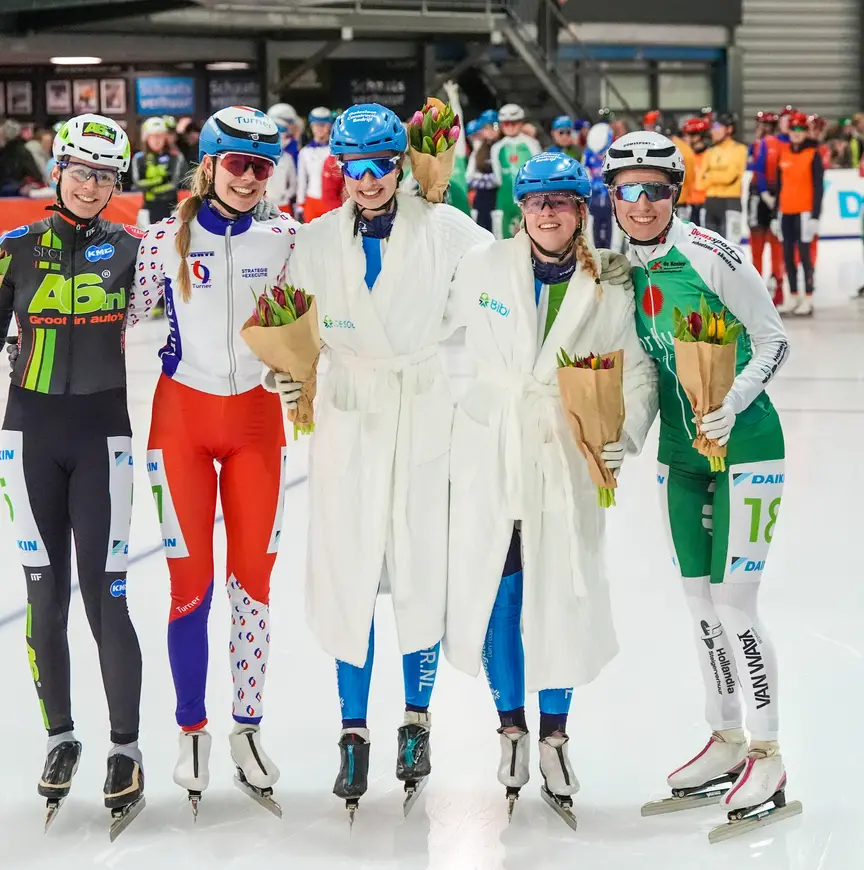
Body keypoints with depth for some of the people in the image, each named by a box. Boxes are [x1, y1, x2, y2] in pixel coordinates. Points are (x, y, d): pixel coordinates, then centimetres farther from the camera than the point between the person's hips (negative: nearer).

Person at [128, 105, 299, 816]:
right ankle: (192, 731, 15)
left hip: (256, 416, 1)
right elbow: (125, 321, 1)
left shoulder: (284, 238, 0)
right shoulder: (168, 238, -3)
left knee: (254, 577, 4)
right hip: (183, 415, -1)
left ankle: (248, 729, 17)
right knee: (191, 579, 1)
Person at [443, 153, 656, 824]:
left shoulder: (608, 287, -1)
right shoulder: (482, 267, -1)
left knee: (562, 598, 2)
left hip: (567, 462, 0)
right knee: (496, 594, 3)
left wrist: (626, 434, -11)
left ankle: (554, 734, 20)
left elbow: (638, 371, 2)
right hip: (489, 457, 0)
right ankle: (511, 727, 23)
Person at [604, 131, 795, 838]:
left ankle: (768, 758, 5)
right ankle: (727, 740, 26)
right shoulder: (619, 268, 3)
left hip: (745, 445, -6)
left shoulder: (712, 255, -16)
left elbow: (774, 340, -11)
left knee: (732, 602, -7)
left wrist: (729, 406, -23)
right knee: (699, 598, 12)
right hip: (680, 452, 7)